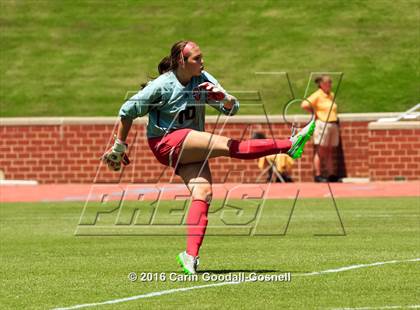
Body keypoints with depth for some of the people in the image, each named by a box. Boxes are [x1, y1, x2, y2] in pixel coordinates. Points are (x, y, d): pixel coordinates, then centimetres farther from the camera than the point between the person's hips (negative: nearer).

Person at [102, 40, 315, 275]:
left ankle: (191, 255, -23)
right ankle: (289, 145, -29)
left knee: (203, 192, -18)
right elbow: (128, 111, -3)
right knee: (230, 146, -23)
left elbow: (232, 108, 0)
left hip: (191, 147, 6)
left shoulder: (203, 80, 1)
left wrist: (223, 97, -23)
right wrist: (118, 147, 3)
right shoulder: (162, 86, -13)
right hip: (166, 143, -6)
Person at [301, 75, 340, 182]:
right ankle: (318, 175, -2)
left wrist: (335, 119, 15)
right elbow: (304, 105, -15)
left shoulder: (331, 95, 16)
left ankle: (331, 175, 10)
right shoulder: (317, 95, -6)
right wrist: (315, 113, -7)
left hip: (333, 124, 7)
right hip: (322, 124, -7)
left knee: (330, 152, 8)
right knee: (320, 152, -5)